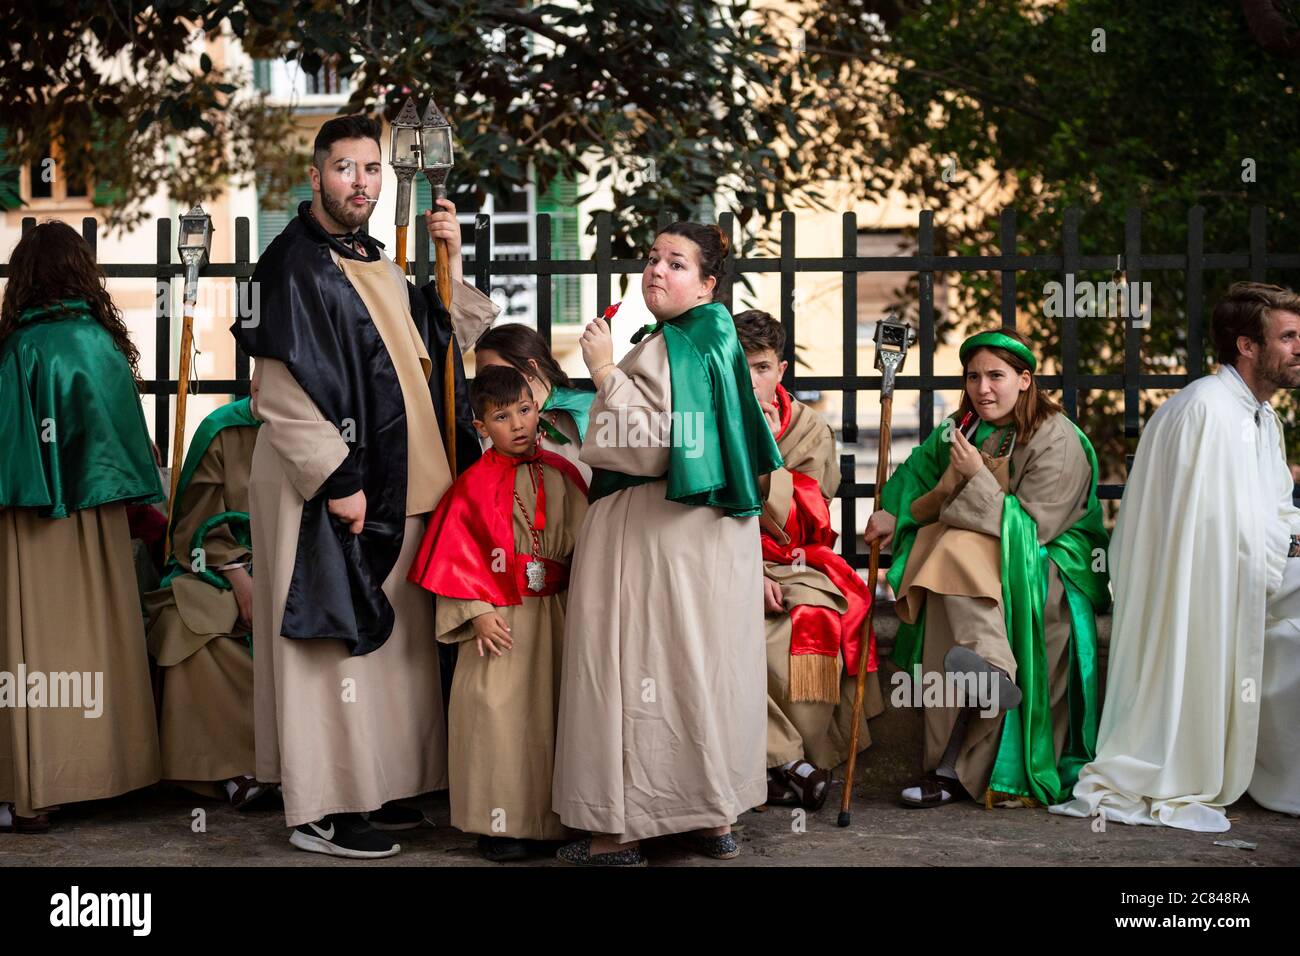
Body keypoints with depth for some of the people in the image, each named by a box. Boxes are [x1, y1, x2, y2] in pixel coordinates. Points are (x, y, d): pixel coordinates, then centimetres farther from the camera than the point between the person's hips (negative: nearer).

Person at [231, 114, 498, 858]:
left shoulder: (378, 264, 15)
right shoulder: (297, 264, -11)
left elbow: (456, 337, 19)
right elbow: (284, 391, -19)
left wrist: (452, 263, 4)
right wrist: (336, 479, -21)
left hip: (396, 489, 9)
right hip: (331, 489, -9)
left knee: (388, 641, 13)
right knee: (335, 642, -5)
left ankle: (371, 786, 24)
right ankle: (322, 812, 3)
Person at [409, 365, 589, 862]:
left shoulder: (560, 473, 5)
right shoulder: (475, 484, -7)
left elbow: (584, 538, 10)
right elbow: (455, 555, -7)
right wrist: (477, 613, -12)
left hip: (553, 613, 4)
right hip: (500, 615, -4)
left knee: (551, 706, 10)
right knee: (497, 709, -4)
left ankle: (553, 813, 20)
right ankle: (500, 821, 5)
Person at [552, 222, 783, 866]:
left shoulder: (667, 347, -15)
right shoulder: (712, 340, 14)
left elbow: (646, 446, -21)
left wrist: (605, 370, -15)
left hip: (654, 537, -9)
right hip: (708, 529, 9)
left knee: (642, 662, -4)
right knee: (703, 662, 12)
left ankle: (621, 832, 2)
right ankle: (714, 818, 20)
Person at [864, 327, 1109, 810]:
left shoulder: (1056, 439, -12)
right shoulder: (963, 428, 8)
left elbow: (1030, 528, -18)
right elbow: (917, 471, 21)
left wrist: (978, 477, -24)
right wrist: (894, 514, 3)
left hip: (1048, 575, -6)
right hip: (978, 570, 6)